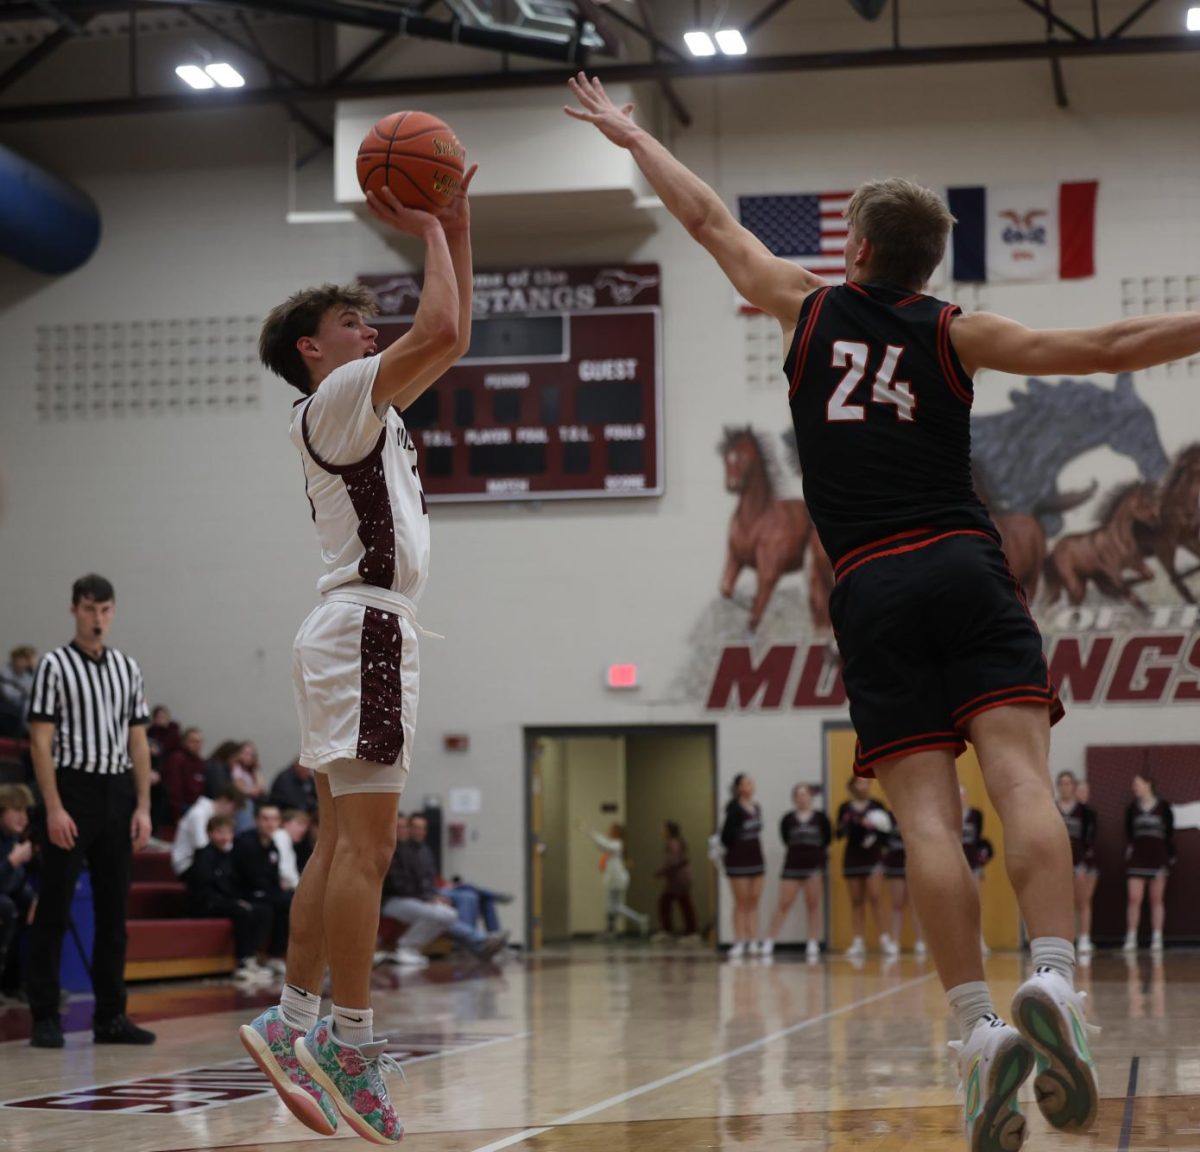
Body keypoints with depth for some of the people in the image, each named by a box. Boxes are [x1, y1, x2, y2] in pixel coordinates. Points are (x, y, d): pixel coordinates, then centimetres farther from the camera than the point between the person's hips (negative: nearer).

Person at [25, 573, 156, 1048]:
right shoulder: (54, 666, -3)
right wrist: (54, 808, -14)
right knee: (54, 910, -2)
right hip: (72, 790, -5)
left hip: (117, 795, 5)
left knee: (114, 910, 7)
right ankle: (45, 1017, 2)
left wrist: (143, 807, 6)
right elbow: (41, 742, -7)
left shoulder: (128, 668, 12)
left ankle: (110, 1016, 12)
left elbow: (137, 741, 13)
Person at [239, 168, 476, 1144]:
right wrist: (428, 234, -3)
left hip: (364, 632, 10)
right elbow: (440, 332, -16)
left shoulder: (369, 409, 22)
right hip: (363, 624, -10)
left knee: (348, 845, 9)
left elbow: (449, 340, 26)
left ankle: (293, 1024, 10)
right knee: (365, 841, -13)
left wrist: (455, 224, 20)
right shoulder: (335, 397, -5)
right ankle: (349, 1037, -14)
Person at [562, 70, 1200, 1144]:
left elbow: (710, 220, 26)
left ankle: (981, 1030, -18)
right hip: (968, 568, 0)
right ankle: (1054, 981, -34)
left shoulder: (808, 308, 13)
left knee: (927, 819, -7)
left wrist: (631, 135, 39)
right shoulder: (957, 334, 10)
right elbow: (1105, 348, 0)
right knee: (1021, 779, -13)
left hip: (873, 590, 0)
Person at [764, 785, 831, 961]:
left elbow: (827, 839, 4)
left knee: (813, 906, 5)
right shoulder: (788, 819, 1)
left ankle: (813, 946, 10)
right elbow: (785, 839, 5)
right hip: (792, 865, 0)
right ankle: (768, 944, 2)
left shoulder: (820, 817, 0)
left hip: (814, 865, 0)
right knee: (783, 905, -1)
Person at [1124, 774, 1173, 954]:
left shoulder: (1163, 807, -1)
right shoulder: (1132, 808, 5)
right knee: (1134, 899, -6)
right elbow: (1128, 833, 11)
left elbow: (1170, 833, 1)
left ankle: (1157, 939, 9)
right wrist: (1129, 848, -3)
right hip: (1137, 858, 2)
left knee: (1157, 900, 5)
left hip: (1158, 856, -1)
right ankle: (1131, 939, -3)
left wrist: (1170, 856, -3)